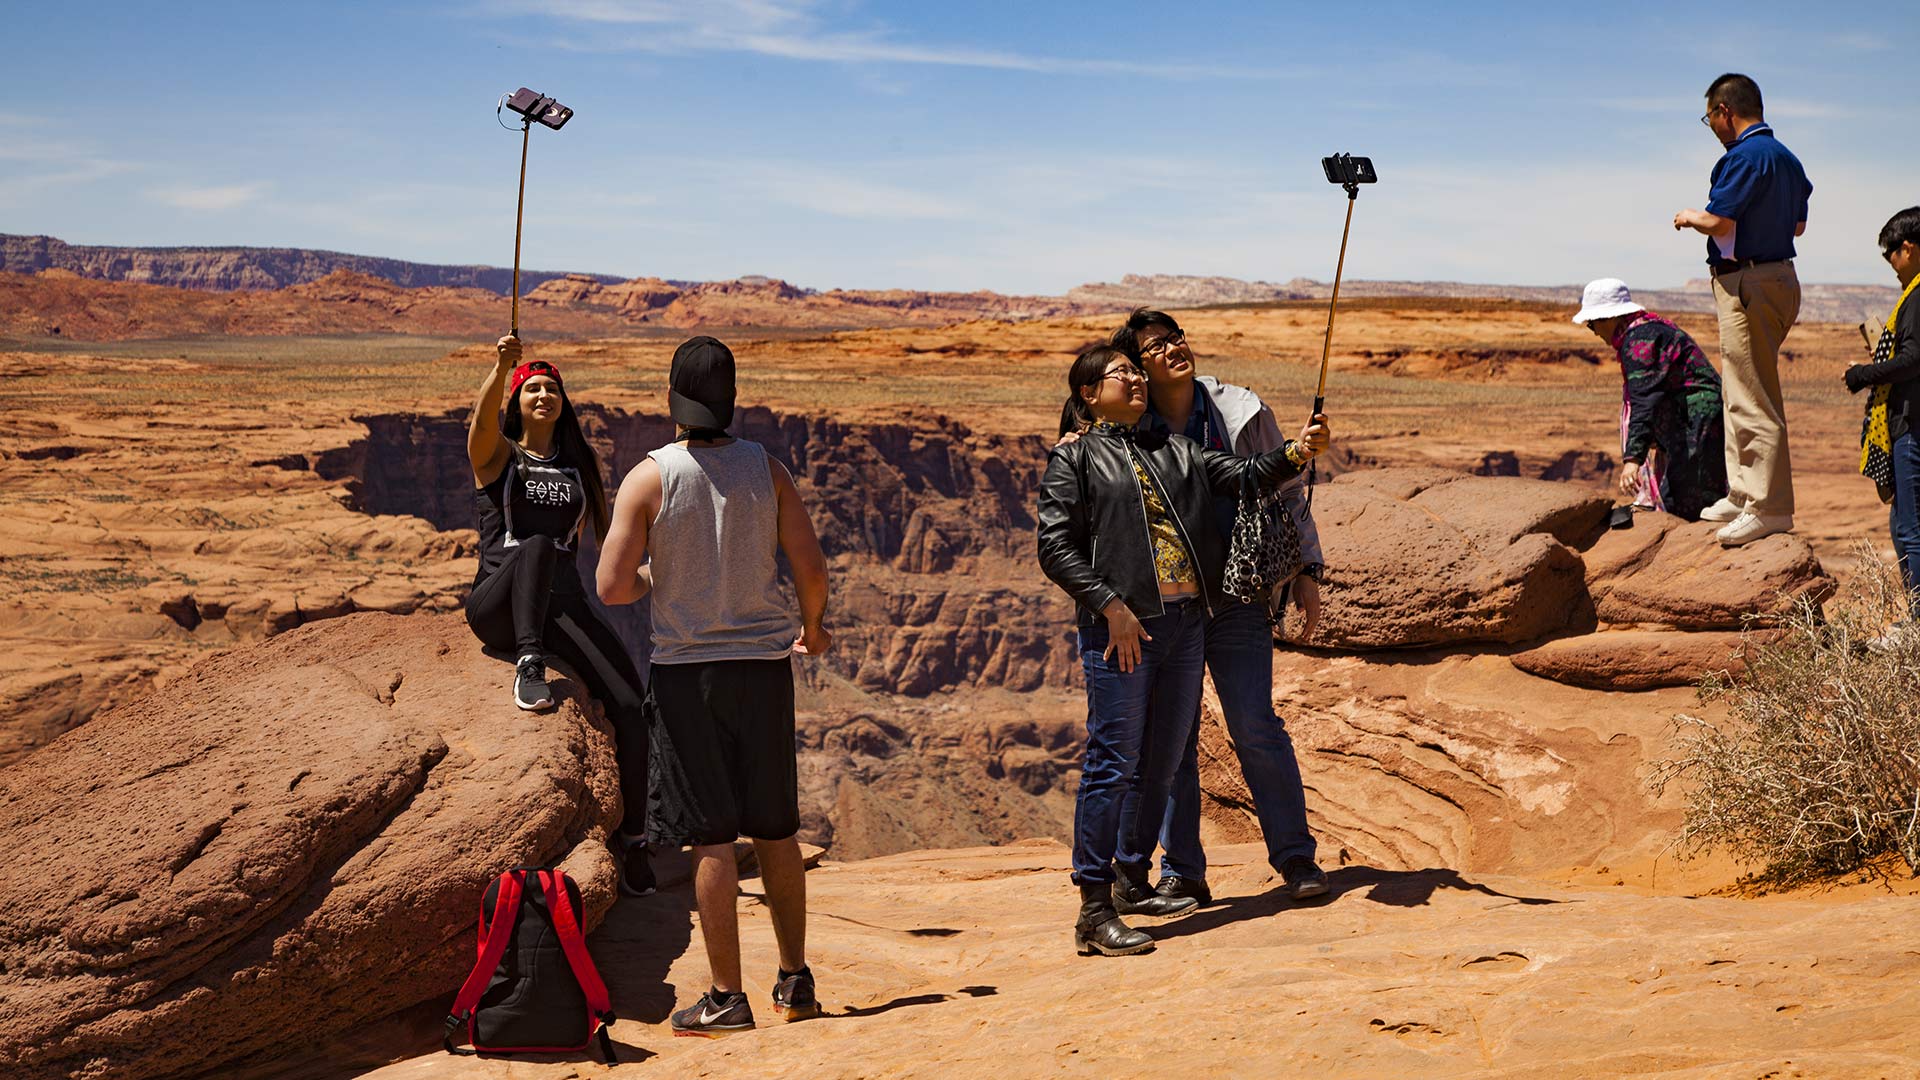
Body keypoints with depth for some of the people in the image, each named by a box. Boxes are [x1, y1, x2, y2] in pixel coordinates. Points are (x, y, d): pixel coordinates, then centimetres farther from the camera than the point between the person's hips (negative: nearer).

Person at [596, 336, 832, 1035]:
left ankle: (726, 997, 3)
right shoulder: (766, 469, -1)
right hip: (765, 663, 3)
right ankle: (795, 981, 19)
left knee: (711, 839, 1)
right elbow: (811, 568, -2)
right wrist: (813, 626, 18)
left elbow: (613, 587, -13)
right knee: (775, 830, 13)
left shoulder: (648, 479, -9)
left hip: (688, 668, -3)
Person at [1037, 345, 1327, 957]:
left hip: (1185, 623, 6)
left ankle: (1133, 882, 28)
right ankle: (1095, 913, -6)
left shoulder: (1171, 448, 18)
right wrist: (1111, 605, -16)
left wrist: (1296, 454, -6)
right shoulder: (1073, 458, 1)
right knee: (1113, 763, -8)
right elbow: (1056, 548, -7)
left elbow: (1243, 475, 12)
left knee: (1162, 759, 13)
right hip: (1121, 628, -6)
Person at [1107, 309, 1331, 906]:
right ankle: (1181, 873, 14)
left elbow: (1287, 493, 9)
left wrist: (1305, 569, 4)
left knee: (1254, 725, -6)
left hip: (1235, 594, -1)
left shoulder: (1240, 411, 1)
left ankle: (1295, 857, 7)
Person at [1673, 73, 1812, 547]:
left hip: (1746, 283, -10)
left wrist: (1689, 218, 0)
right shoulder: (1785, 157, 14)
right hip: (1778, 274, 10)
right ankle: (1744, 494, 25)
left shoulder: (1746, 156, -16)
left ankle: (1770, 508, -8)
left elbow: (1719, 223, -20)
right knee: (1743, 396, 18)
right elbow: (1797, 224, 23)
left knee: (1753, 400, -8)